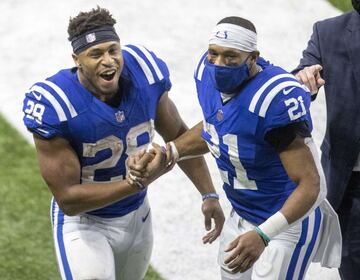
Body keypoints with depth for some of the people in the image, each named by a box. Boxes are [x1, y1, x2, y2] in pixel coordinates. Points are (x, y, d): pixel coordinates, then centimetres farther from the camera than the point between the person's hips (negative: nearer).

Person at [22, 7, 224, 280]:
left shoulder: (145, 73, -17)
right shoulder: (53, 104, -31)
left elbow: (178, 134, 3)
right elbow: (68, 199, -28)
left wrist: (209, 194, 0)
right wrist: (138, 182, -34)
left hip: (137, 215, 5)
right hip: (84, 222, -5)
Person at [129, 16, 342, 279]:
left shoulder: (276, 99, -32)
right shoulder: (209, 73, -9)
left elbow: (310, 184, -31)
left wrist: (262, 235, -42)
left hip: (288, 221, -8)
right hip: (241, 217, 8)